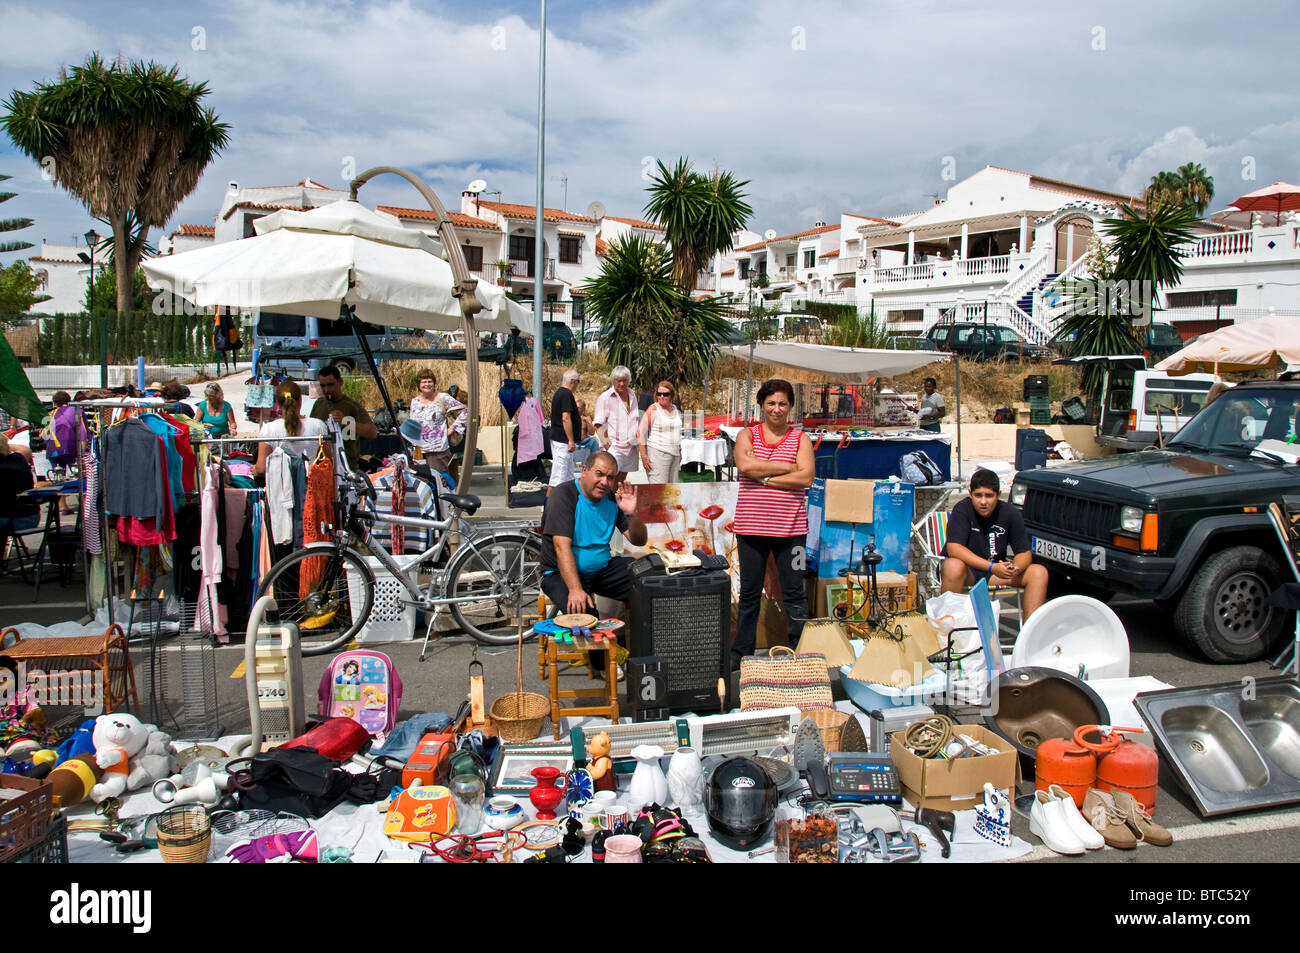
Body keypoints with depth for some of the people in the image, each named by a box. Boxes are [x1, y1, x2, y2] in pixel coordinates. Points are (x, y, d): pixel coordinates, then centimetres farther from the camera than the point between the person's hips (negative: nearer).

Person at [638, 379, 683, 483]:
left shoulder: (674, 408, 14)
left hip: (674, 454, 7)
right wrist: (644, 456, -15)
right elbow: (640, 432, -10)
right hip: (657, 454, -7)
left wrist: (679, 451, 22)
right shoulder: (653, 409, -6)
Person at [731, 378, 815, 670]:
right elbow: (744, 465, -13)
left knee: (794, 593, 5)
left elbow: (806, 478, -9)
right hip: (751, 526, 1)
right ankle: (741, 653, 20)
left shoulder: (800, 438, 5)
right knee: (749, 593, 10)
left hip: (790, 527, -1)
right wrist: (787, 467, -11)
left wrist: (765, 478, -12)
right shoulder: (747, 435, 7)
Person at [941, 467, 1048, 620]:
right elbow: (954, 548, -27)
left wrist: (1015, 569, -27)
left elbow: (1024, 552, -2)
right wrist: (992, 567, -35)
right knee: (954, 567, -38)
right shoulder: (962, 510, -16)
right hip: (967, 569, -4)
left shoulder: (1011, 513, -4)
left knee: (1039, 572, -13)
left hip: (997, 569, 5)